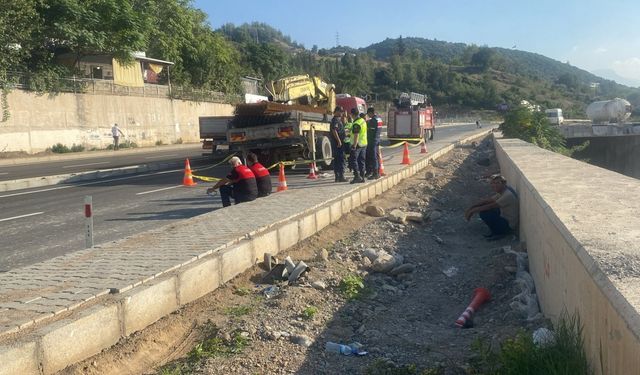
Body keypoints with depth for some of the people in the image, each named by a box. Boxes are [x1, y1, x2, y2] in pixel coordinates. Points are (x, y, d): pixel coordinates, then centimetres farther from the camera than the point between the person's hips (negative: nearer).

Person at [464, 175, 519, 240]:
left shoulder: (508, 195, -24)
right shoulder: (502, 192, 6)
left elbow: (491, 206, -24)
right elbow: (487, 201, 7)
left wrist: (473, 210, -17)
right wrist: (471, 207, -3)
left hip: (509, 225, -10)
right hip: (505, 218, 10)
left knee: (484, 213, -23)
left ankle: (499, 233, -4)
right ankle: (495, 231, 11)